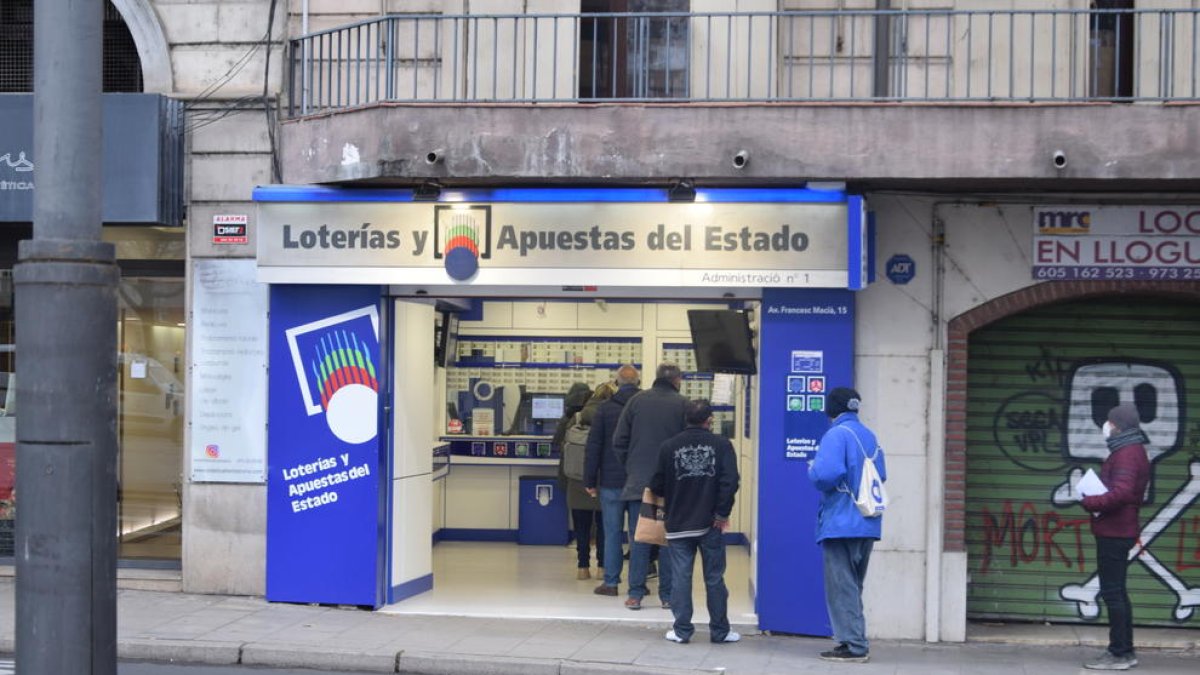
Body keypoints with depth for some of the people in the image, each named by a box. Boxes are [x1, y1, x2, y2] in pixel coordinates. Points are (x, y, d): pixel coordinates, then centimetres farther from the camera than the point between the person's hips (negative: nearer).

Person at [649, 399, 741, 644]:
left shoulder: (669, 447, 0)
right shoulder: (722, 445, -3)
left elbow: (657, 486, 3)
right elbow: (730, 481, -13)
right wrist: (722, 513, -4)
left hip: (678, 524, 0)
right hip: (710, 524, 0)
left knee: (680, 577, 5)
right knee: (714, 578, 7)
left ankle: (682, 630, 5)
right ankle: (719, 631, 12)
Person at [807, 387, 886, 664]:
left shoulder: (836, 435, -13)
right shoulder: (869, 436, 12)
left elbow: (825, 474, -24)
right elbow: (881, 475, 18)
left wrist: (813, 469, -4)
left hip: (841, 524, -8)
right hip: (867, 525, 8)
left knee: (841, 586, -3)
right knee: (852, 586, 17)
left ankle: (853, 646, -5)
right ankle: (855, 642, 20)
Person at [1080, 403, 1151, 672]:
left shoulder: (1126, 454, -16)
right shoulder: (1133, 451, 17)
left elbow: (1120, 493, -28)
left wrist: (1090, 502, -15)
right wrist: (1097, 500, 4)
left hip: (1114, 533, -11)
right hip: (1118, 531, 11)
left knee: (1112, 592, -8)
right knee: (1117, 592, 15)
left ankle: (1120, 654, -7)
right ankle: (1124, 650, 21)